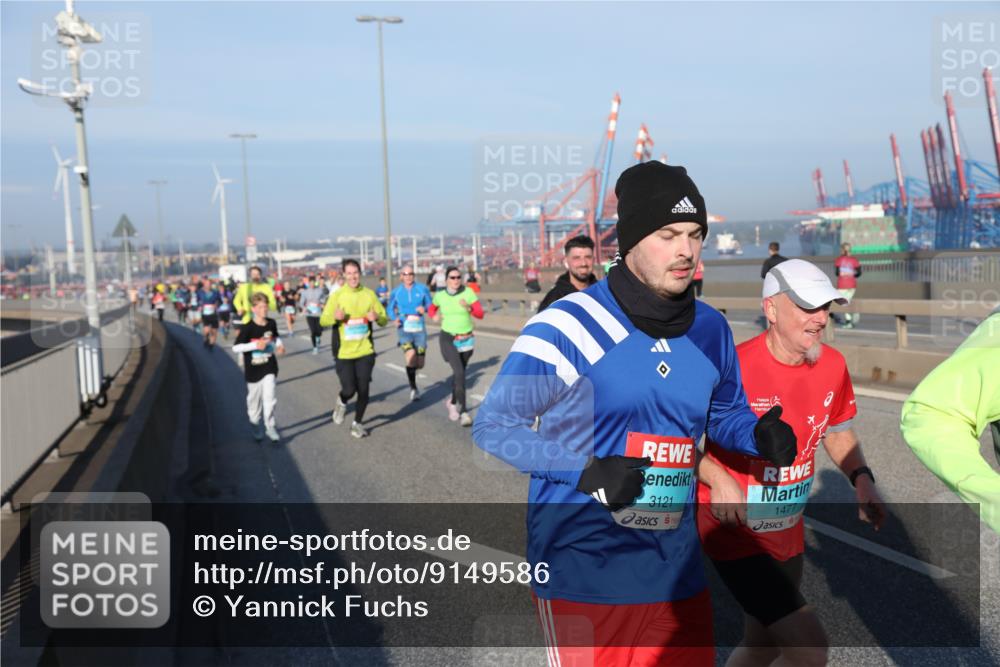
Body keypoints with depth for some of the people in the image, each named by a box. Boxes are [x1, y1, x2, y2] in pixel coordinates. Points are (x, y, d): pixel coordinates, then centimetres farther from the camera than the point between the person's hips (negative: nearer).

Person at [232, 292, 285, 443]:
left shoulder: (272, 324, -2)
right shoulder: (247, 328, -15)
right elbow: (235, 347, -17)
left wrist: (279, 345, -1)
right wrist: (255, 345, -26)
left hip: (270, 368, 2)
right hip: (253, 370, -2)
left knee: (270, 398, -9)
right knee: (254, 399, 12)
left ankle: (270, 426, 4)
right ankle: (256, 425, 32)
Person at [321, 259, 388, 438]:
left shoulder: (369, 294, 1)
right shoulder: (337, 295, -4)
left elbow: (384, 319, 6)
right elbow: (323, 321, -2)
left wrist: (376, 317, -17)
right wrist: (335, 317, -23)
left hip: (365, 350, 2)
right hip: (344, 352, -2)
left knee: (363, 390, 4)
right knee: (349, 389, -7)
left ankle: (358, 423, 26)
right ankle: (341, 403, 30)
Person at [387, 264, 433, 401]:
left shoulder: (422, 289, -1)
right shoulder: (396, 292, 0)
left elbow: (430, 305, 7)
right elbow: (390, 309, 11)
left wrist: (425, 309, -15)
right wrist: (394, 319, -8)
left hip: (420, 329, 2)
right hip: (404, 329, -1)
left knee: (420, 364, 4)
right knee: (411, 359, -22)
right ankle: (413, 388, -1)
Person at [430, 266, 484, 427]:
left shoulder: (468, 293, -6)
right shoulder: (440, 295, -2)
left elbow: (480, 314, -12)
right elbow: (432, 308, 20)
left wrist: (468, 308, -29)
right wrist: (434, 316, 0)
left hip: (467, 339, 2)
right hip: (448, 338, -2)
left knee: (458, 373, 17)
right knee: (459, 373, -19)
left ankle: (452, 402, 43)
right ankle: (463, 412, -17)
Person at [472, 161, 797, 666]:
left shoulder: (711, 330, 4)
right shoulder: (566, 326, -15)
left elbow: (725, 413, 20)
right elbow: (494, 426, -10)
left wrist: (760, 434, -4)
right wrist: (588, 471, -21)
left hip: (677, 572, 6)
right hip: (582, 575, -5)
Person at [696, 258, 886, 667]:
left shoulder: (833, 366, -3)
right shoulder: (732, 368, -23)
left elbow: (838, 433, 15)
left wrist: (861, 478, -2)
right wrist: (718, 479, -28)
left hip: (788, 531, 7)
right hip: (734, 531, -7)